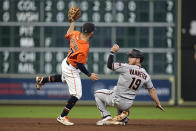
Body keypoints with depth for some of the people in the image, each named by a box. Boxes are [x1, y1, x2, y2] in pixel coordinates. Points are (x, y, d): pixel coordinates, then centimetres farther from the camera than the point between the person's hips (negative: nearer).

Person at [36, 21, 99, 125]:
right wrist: (89, 75, -20)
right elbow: (80, 65, -28)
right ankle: (62, 117, 5)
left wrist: (72, 22, 21)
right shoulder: (84, 47, -34)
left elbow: (67, 35, 12)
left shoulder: (76, 34, -13)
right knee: (76, 95, -3)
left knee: (64, 79, 41)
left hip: (66, 62, 9)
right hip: (72, 69, -9)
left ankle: (42, 80, 50)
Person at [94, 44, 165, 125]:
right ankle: (124, 118, 18)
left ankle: (106, 116, 4)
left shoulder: (127, 68, -20)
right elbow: (152, 90, 4)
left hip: (117, 100, -6)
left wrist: (112, 52, -9)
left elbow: (109, 65, -18)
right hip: (128, 105, 6)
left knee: (97, 94, 16)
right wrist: (158, 104, 13)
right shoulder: (145, 75, -2)